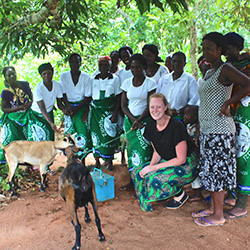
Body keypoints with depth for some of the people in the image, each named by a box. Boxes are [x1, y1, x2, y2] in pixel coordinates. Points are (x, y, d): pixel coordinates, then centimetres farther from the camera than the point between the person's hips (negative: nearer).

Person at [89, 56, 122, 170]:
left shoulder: (115, 79, 3)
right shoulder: (93, 80, 10)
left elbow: (118, 98, 1)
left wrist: (115, 113, -9)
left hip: (109, 110, -2)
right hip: (95, 110, 2)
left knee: (109, 135, -6)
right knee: (96, 134, 1)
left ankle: (108, 161, 5)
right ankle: (97, 160, 12)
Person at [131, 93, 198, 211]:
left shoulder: (176, 127, -25)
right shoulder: (151, 126, -3)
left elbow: (181, 159, -22)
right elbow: (157, 152, 8)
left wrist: (154, 168, -22)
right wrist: (150, 166, -13)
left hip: (186, 165, -7)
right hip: (167, 161, 7)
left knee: (154, 179, -29)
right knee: (137, 172, -8)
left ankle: (181, 194, -3)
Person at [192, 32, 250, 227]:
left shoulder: (225, 69, -10)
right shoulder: (209, 73, 17)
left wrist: (228, 102, -21)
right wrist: (200, 129, 19)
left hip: (220, 130, -9)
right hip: (207, 130, 9)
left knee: (217, 170, -2)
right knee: (210, 170, 14)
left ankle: (218, 215, 10)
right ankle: (212, 208, 26)